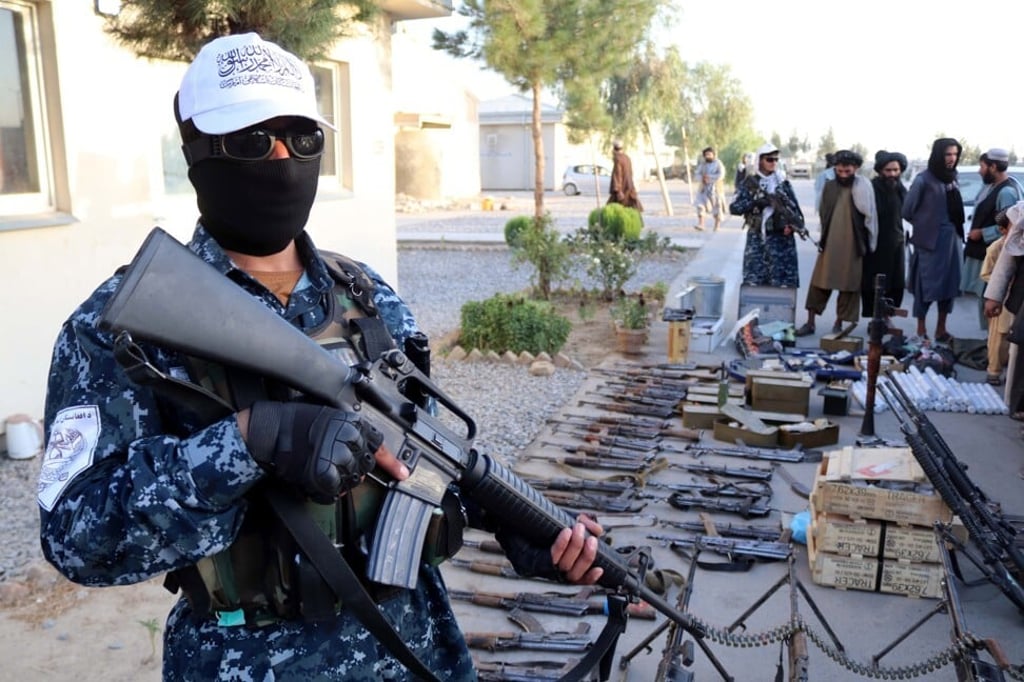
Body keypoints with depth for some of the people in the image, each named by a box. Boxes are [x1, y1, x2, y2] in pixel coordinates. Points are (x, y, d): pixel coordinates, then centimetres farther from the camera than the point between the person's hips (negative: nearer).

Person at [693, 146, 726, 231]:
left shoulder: (718, 164, -2)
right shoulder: (702, 164, 11)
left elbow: (721, 175, -13)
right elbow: (698, 174, 6)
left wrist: (709, 177, -15)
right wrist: (702, 179, -15)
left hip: (715, 189, -3)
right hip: (704, 189, 3)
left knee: (717, 207, 3)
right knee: (700, 205, -14)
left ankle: (717, 226, 14)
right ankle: (700, 224, -20)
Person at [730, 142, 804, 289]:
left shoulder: (783, 184, 9)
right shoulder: (749, 183, 5)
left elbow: (795, 209, 10)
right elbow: (734, 208, -4)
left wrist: (792, 225, -10)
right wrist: (755, 200, -16)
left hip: (780, 240, 0)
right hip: (756, 239, 0)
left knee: (782, 284, -3)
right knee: (753, 282, 0)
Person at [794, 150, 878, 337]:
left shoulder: (863, 188, -4)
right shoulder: (829, 186, 6)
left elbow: (869, 214, -6)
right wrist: (822, 239, 11)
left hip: (852, 246, -3)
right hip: (829, 244, 3)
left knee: (848, 286, 4)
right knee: (819, 283, 3)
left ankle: (839, 323, 16)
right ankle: (810, 322, 11)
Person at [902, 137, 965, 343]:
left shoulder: (952, 178, 12)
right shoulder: (924, 179, -8)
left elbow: (956, 209, 13)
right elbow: (907, 210, -5)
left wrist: (957, 230, 0)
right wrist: (924, 226, 6)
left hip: (952, 237, 7)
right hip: (930, 239, -7)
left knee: (949, 283, 10)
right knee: (927, 283, -2)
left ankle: (941, 329, 21)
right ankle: (921, 330, 8)